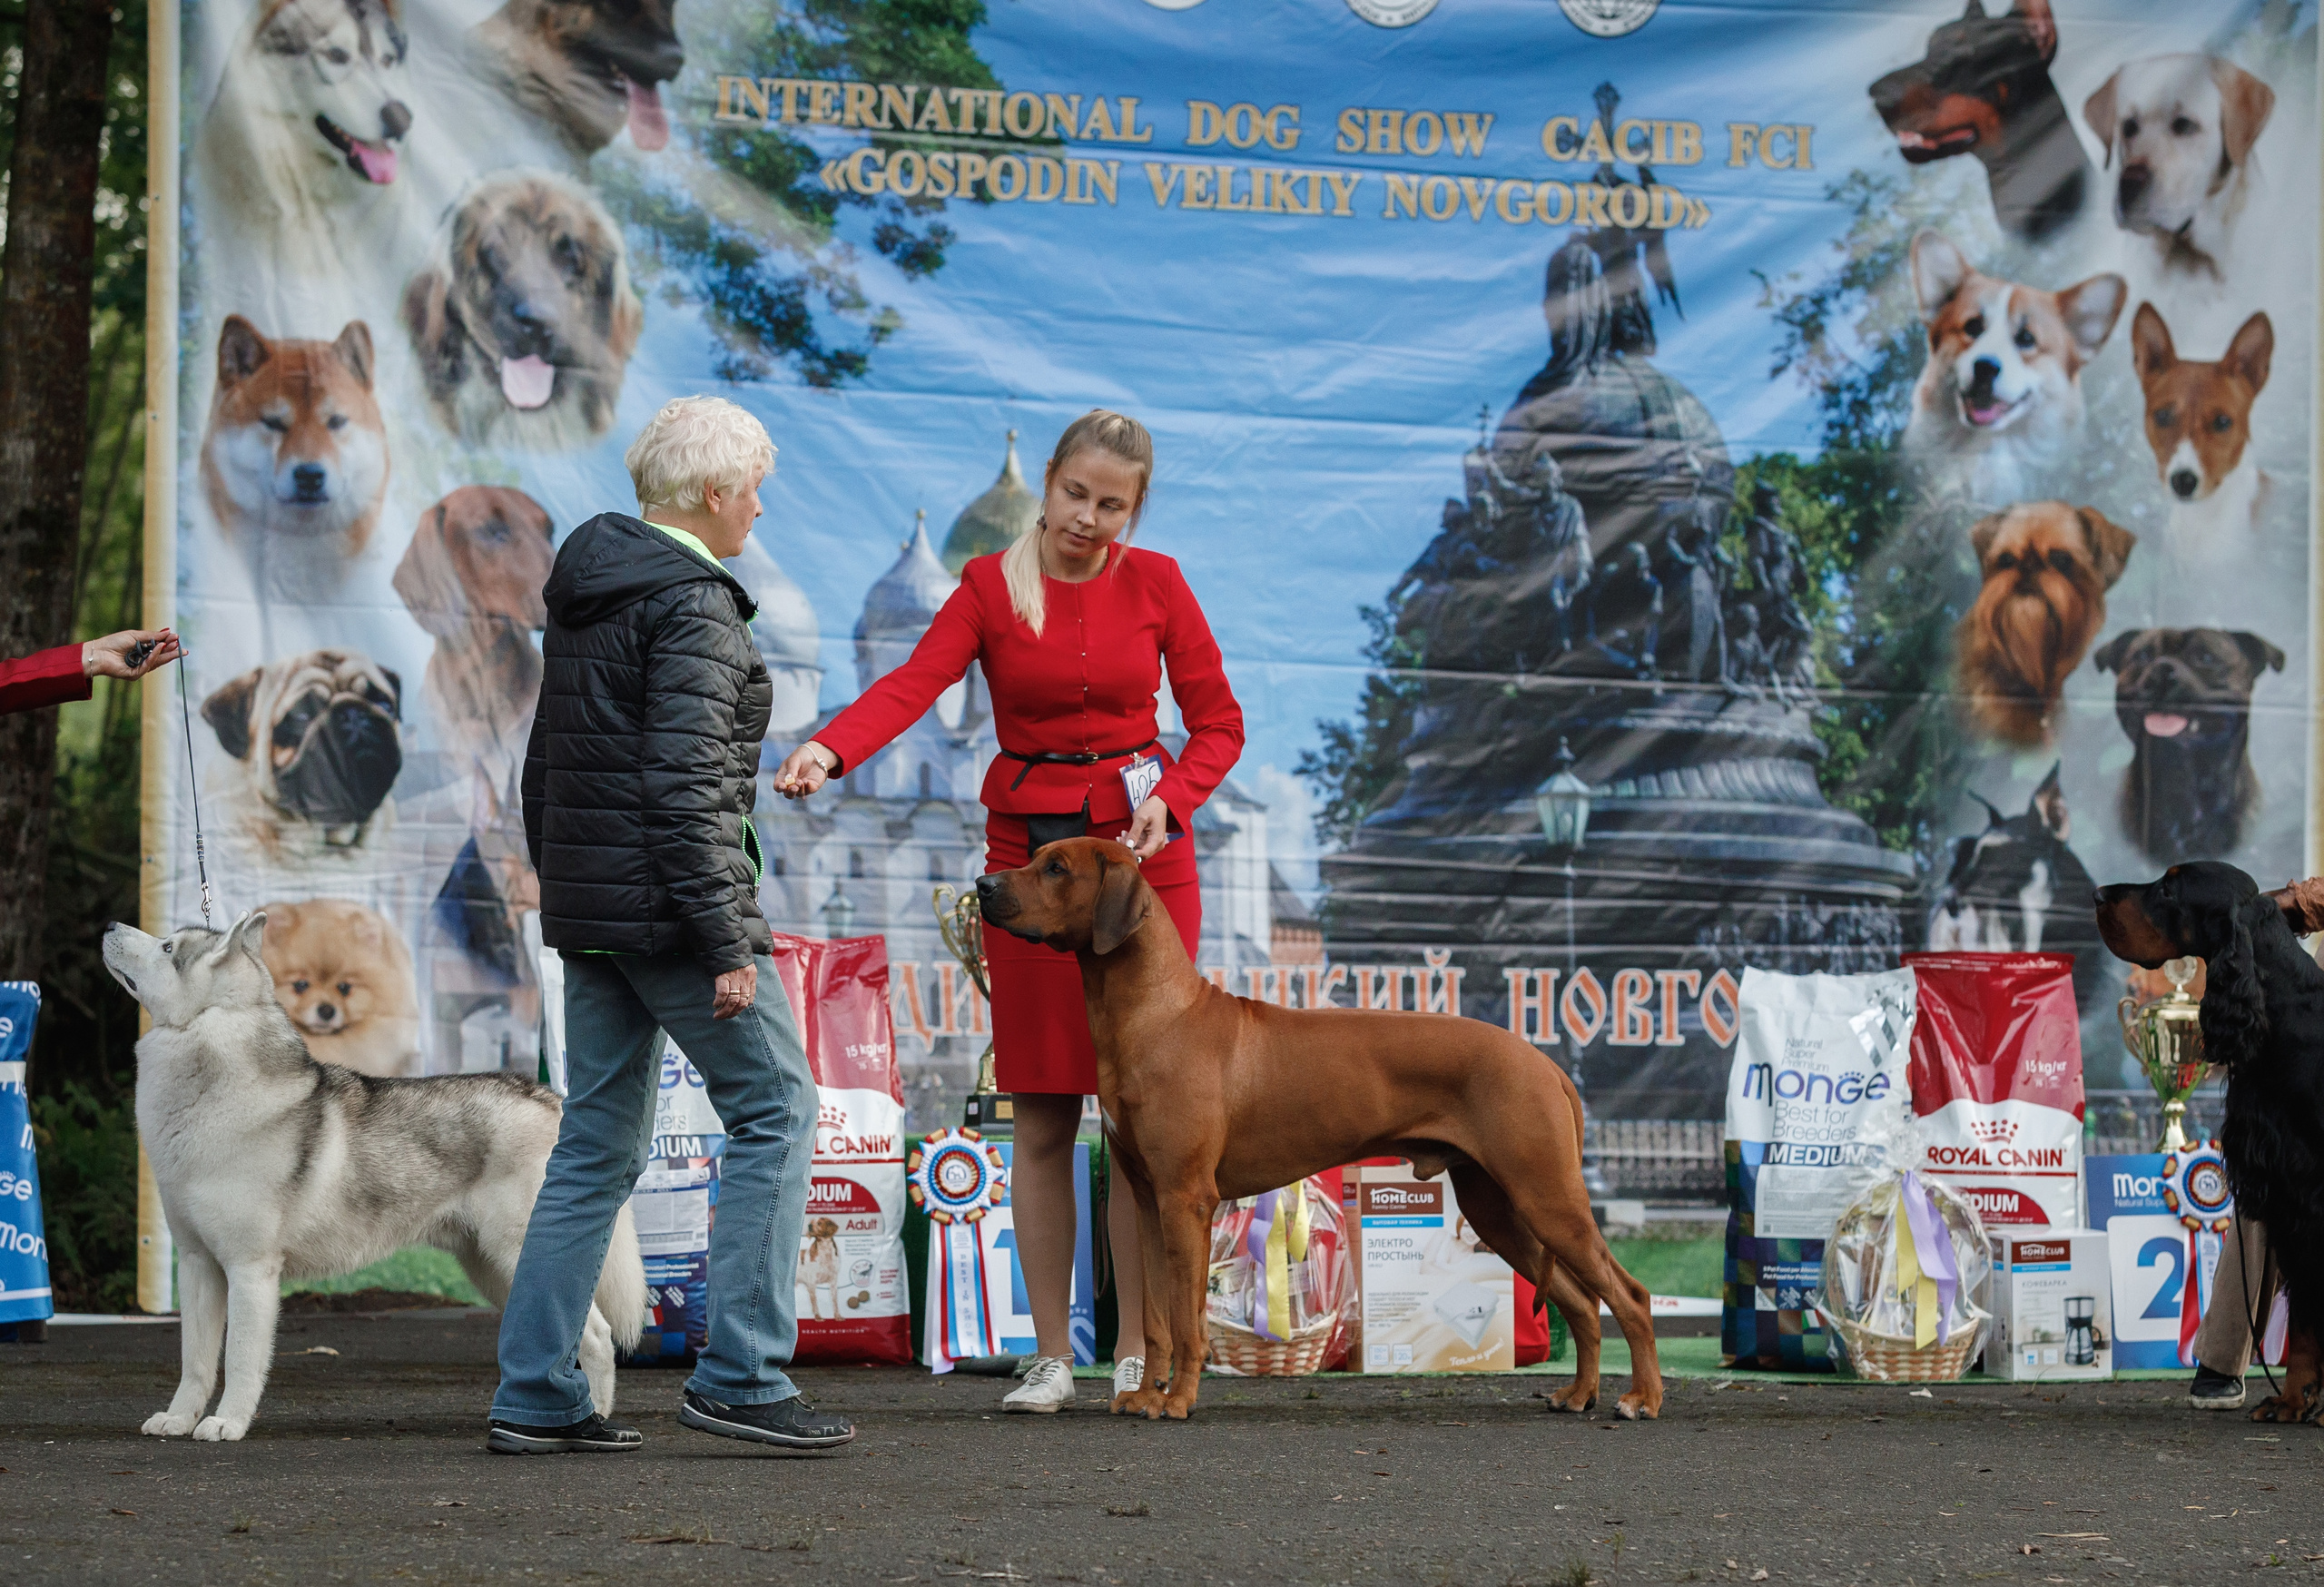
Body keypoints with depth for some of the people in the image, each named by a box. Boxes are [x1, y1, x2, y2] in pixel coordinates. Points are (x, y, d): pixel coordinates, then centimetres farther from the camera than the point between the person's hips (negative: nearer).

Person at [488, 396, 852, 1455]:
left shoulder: (586, 593, 15)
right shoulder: (694, 604, -13)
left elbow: (543, 765, 20)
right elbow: (681, 785, -20)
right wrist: (726, 946, -19)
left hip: (585, 908, 9)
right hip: (669, 904, -9)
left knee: (597, 1146, 11)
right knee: (775, 1108, 0)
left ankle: (535, 1396, 9)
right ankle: (739, 1375, -4)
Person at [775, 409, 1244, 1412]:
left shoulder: (1154, 585, 3)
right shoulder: (989, 588, 1)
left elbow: (1217, 720, 6)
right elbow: (914, 684, -15)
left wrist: (1169, 800, -13)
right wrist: (827, 748, -34)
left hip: (1144, 852, 0)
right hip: (1028, 850, 0)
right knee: (1042, 1115, -1)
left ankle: (1137, 1352, 4)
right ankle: (1050, 1355, 4)